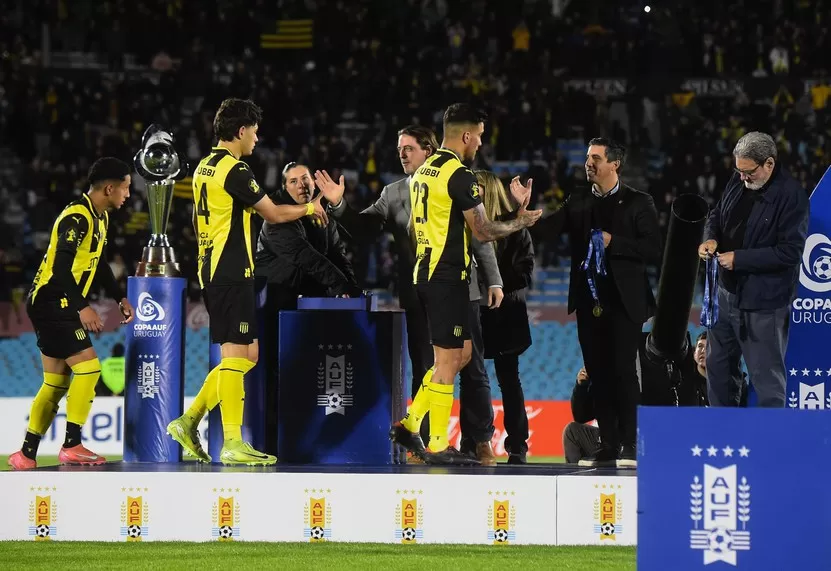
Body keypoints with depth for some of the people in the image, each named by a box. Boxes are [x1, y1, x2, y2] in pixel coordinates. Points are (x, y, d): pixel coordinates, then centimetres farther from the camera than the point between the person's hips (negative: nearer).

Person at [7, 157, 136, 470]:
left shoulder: (100, 217, 12)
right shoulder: (77, 217, -20)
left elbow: (98, 263, 25)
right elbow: (61, 267, -28)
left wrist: (119, 298, 18)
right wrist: (82, 307, -31)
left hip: (59, 307, 10)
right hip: (51, 303, -10)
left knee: (57, 382, 10)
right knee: (88, 367, -15)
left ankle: (26, 455, 15)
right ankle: (72, 446, -12)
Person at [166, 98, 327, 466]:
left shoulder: (205, 168, 16)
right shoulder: (234, 170, -13)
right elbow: (273, 214, -7)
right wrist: (309, 208, 11)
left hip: (211, 271, 10)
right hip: (232, 274, -10)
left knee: (247, 355, 12)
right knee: (236, 355, -9)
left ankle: (189, 422, 11)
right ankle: (232, 444, -11)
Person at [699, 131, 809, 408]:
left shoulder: (792, 196, -19)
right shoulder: (738, 181, 3)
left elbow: (790, 252, -22)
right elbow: (717, 215, 19)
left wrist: (739, 258, -21)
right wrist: (711, 238, -4)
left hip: (763, 301, -8)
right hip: (728, 292, 8)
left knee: (767, 376, -1)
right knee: (719, 365, 19)